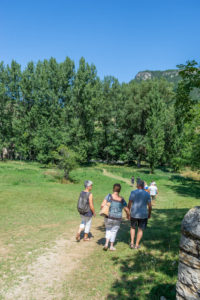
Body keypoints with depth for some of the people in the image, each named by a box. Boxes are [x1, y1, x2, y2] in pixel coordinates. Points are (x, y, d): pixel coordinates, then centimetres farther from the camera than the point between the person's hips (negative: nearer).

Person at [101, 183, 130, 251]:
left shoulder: (109, 196, -13)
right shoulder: (122, 200, -8)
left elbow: (102, 205, -19)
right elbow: (127, 210, 0)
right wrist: (128, 215, 21)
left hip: (108, 217, 0)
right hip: (117, 219, 0)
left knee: (108, 230, 22)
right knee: (114, 231, 19)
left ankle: (106, 244, 7)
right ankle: (111, 246, 25)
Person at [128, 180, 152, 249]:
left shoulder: (133, 192, -5)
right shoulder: (147, 194, -3)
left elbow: (129, 204, -6)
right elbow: (150, 206, -2)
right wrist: (149, 214, 12)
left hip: (134, 214, 0)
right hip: (143, 215, 0)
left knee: (133, 227, 22)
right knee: (140, 230, 15)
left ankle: (132, 243, 15)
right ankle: (137, 244, 19)